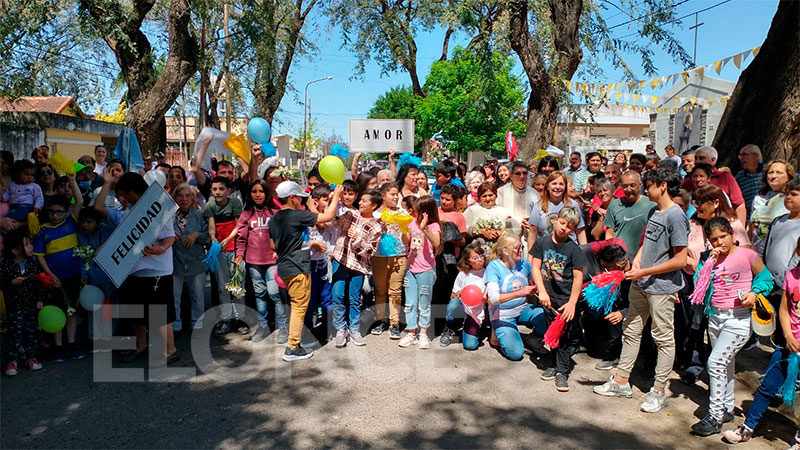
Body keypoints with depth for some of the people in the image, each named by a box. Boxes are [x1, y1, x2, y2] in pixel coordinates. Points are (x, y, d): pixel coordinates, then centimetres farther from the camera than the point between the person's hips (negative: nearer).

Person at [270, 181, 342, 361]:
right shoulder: (298, 215, -17)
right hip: (298, 268, -8)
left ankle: (293, 343, 26)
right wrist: (336, 196, -2)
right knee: (300, 307, 0)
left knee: (296, 305, 19)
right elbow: (328, 216, -16)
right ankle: (292, 349, 3)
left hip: (284, 267, 9)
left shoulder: (274, 219, 7)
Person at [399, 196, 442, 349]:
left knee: (424, 304, 6)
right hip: (411, 268, 6)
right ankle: (412, 332, 19)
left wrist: (424, 229, -43)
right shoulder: (414, 222, 6)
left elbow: (436, 243, -31)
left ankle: (423, 334, 19)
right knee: (410, 303, 9)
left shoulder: (433, 226, -12)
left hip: (426, 270, -5)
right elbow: (406, 241, 13)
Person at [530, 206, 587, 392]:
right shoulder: (542, 242, -2)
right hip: (547, 297, 2)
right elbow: (536, 268, -2)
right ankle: (554, 364, 29)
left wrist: (572, 303, -12)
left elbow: (578, 277, -7)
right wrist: (542, 292, -11)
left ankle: (562, 371, 12)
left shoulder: (573, 249, -8)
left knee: (563, 335, 1)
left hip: (565, 299, -2)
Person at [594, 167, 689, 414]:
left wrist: (644, 272, -16)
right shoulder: (653, 211, 9)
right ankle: (621, 381, 25)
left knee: (663, 337, 5)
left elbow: (680, 260, -19)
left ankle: (659, 391, 16)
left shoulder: (676, 216, -16)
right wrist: (635, 263, -1)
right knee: (631, 330, 14)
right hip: (641, 284, 9)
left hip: (663, 286, -9)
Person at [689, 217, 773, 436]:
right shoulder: (709, 257, 5)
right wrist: (710, 262, -12)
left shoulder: (747, 255, -7)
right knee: (725, 365, 18)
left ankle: (715, 417, -3)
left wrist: (754, 293, -13)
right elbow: (698, 284, -4)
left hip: (738, 318, -6)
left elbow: (766, 278, 4)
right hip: (715, 317, 6)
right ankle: (727, 409, 33)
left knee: (716, 362, -13)